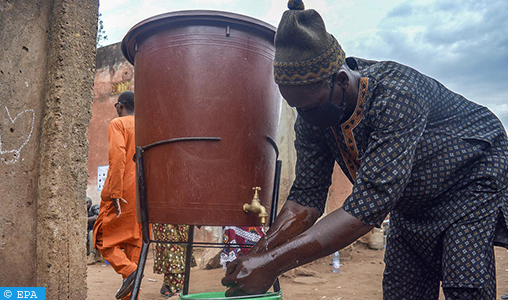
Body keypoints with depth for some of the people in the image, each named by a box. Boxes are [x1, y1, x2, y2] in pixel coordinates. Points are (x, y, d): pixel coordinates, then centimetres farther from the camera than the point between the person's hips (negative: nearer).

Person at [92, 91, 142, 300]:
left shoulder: (118, 124, -1)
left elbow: (118, 156, -16)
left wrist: (115, 193, -19)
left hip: (123, 194, -6)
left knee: (104, 238, 6)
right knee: (135, 241, 8)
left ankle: (128, 270, -15)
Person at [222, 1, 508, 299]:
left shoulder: (396, 94, -39)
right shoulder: (311, 115, -17)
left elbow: (369, 206, -44)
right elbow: (307, 196, -15)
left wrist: (273, 264, -46)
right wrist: (259, 254, -30)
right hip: (411, 203, 6)